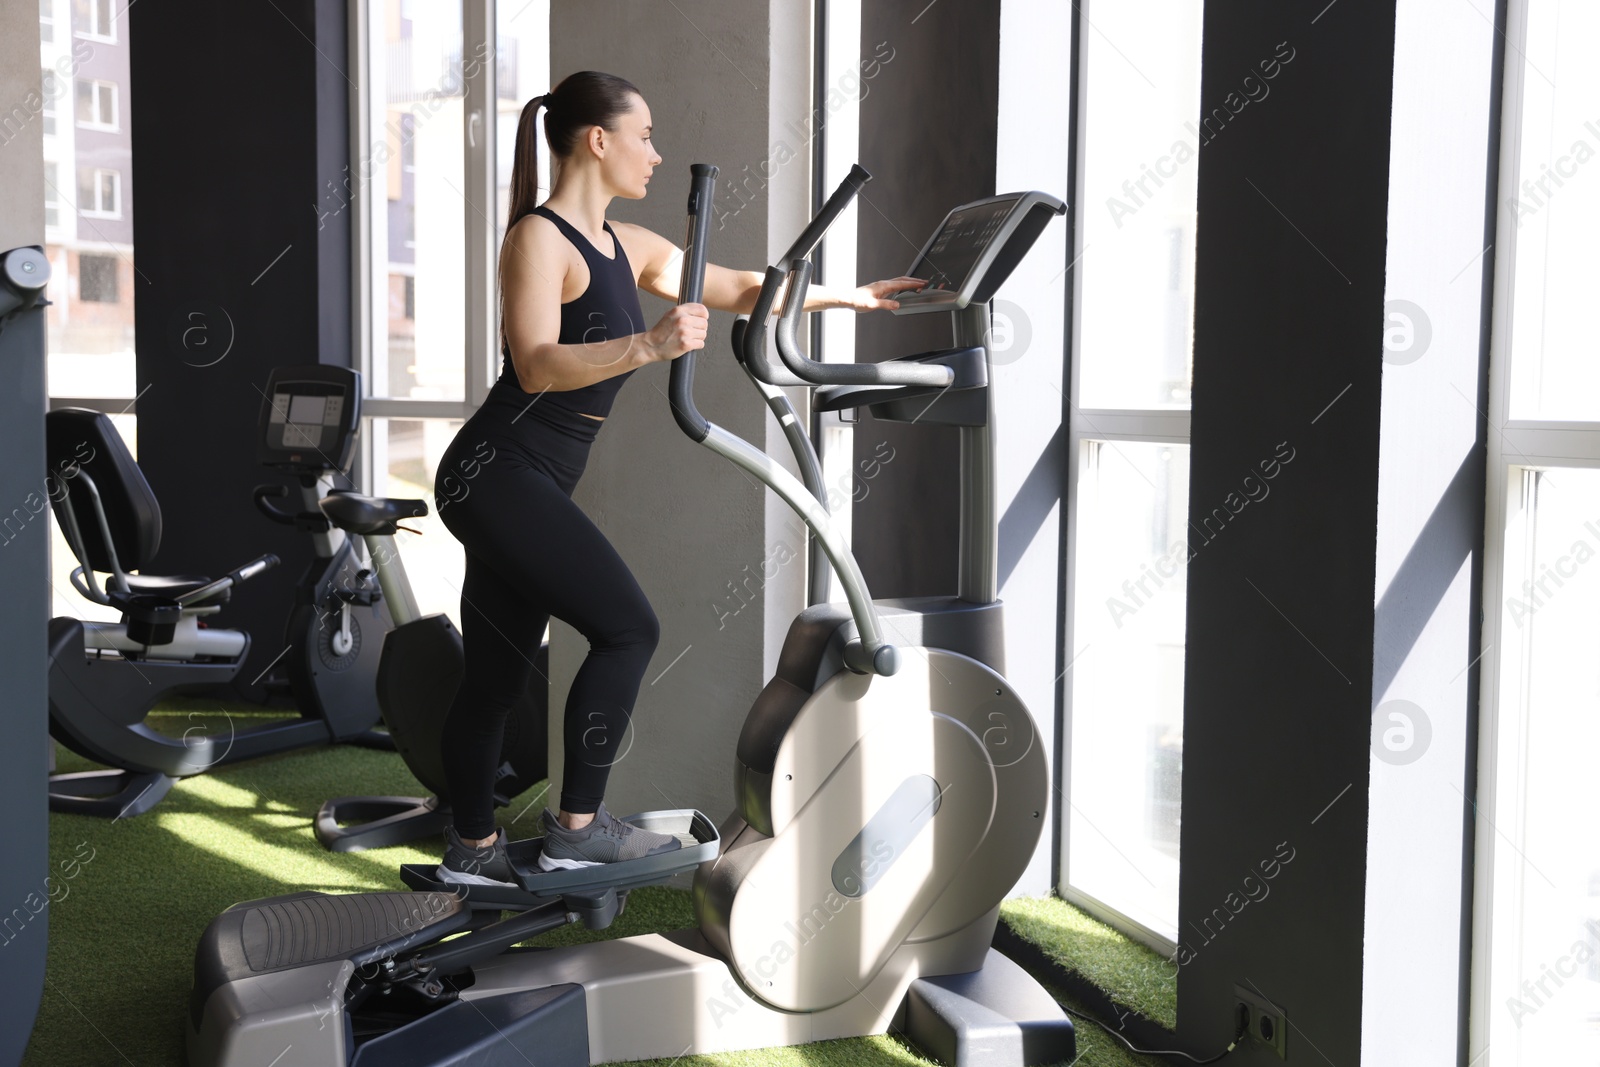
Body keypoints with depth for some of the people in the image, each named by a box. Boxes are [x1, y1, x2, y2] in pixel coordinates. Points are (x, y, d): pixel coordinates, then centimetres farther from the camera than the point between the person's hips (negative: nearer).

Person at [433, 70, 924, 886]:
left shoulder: (624, 247, 15)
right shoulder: (538, 237, -11)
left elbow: (741, 289, 20)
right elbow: (538, 366, -24)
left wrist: (850, 296, 20)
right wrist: (649, 347, -37)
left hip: (525, 488, 9)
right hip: (497, 475, -9)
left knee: (499, 670, 12)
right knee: (627, 629, -12)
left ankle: (471, 847, 23)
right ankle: (577, 828, -4)